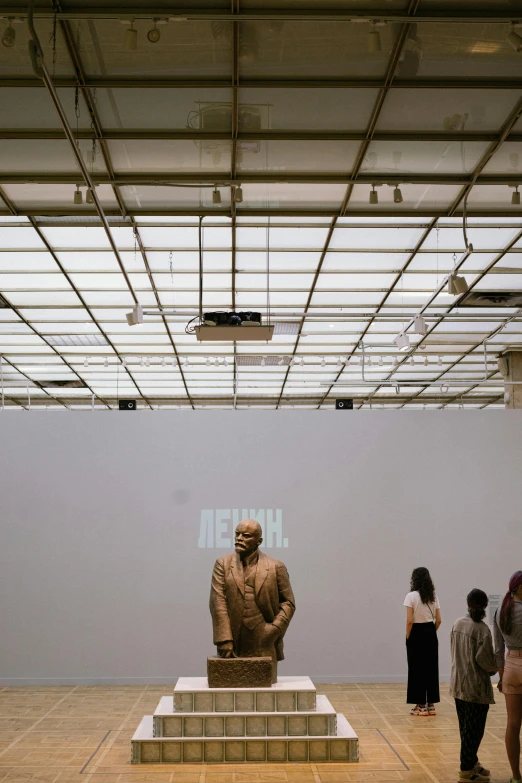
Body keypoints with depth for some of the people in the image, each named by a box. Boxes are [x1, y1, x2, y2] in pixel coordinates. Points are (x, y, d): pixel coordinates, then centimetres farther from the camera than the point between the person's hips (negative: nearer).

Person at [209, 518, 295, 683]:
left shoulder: (275, 567, 5)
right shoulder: (222, 564, 5)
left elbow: (288, 602, 7)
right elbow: (218, 603, -3)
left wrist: (275, 630, -8)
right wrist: (224, 641, -12)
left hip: (264, 646, 0)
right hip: (232, 646, 0)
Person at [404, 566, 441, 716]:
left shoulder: (411, 596, -11)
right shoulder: (433, 597, 5)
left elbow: (409, 620, -16)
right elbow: (438, 620, 4)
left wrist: (407, 636, -6)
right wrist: (431, 632, 15)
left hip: (416, 633, -5)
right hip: (430, 633, 5)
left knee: (417, 669, 3)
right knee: (431, 668, 10)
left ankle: (421, 705, 5)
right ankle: (431, 704, 14)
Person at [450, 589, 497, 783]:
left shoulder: (457, 624, 4)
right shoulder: (482, 629, -17)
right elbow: (483, 658, -19)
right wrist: (494, 668, 1)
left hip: (458, 684, 7)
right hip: (476, 686, -7)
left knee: (465, 726, 17)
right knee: (474, 729, 1)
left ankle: (471, 762, 28)